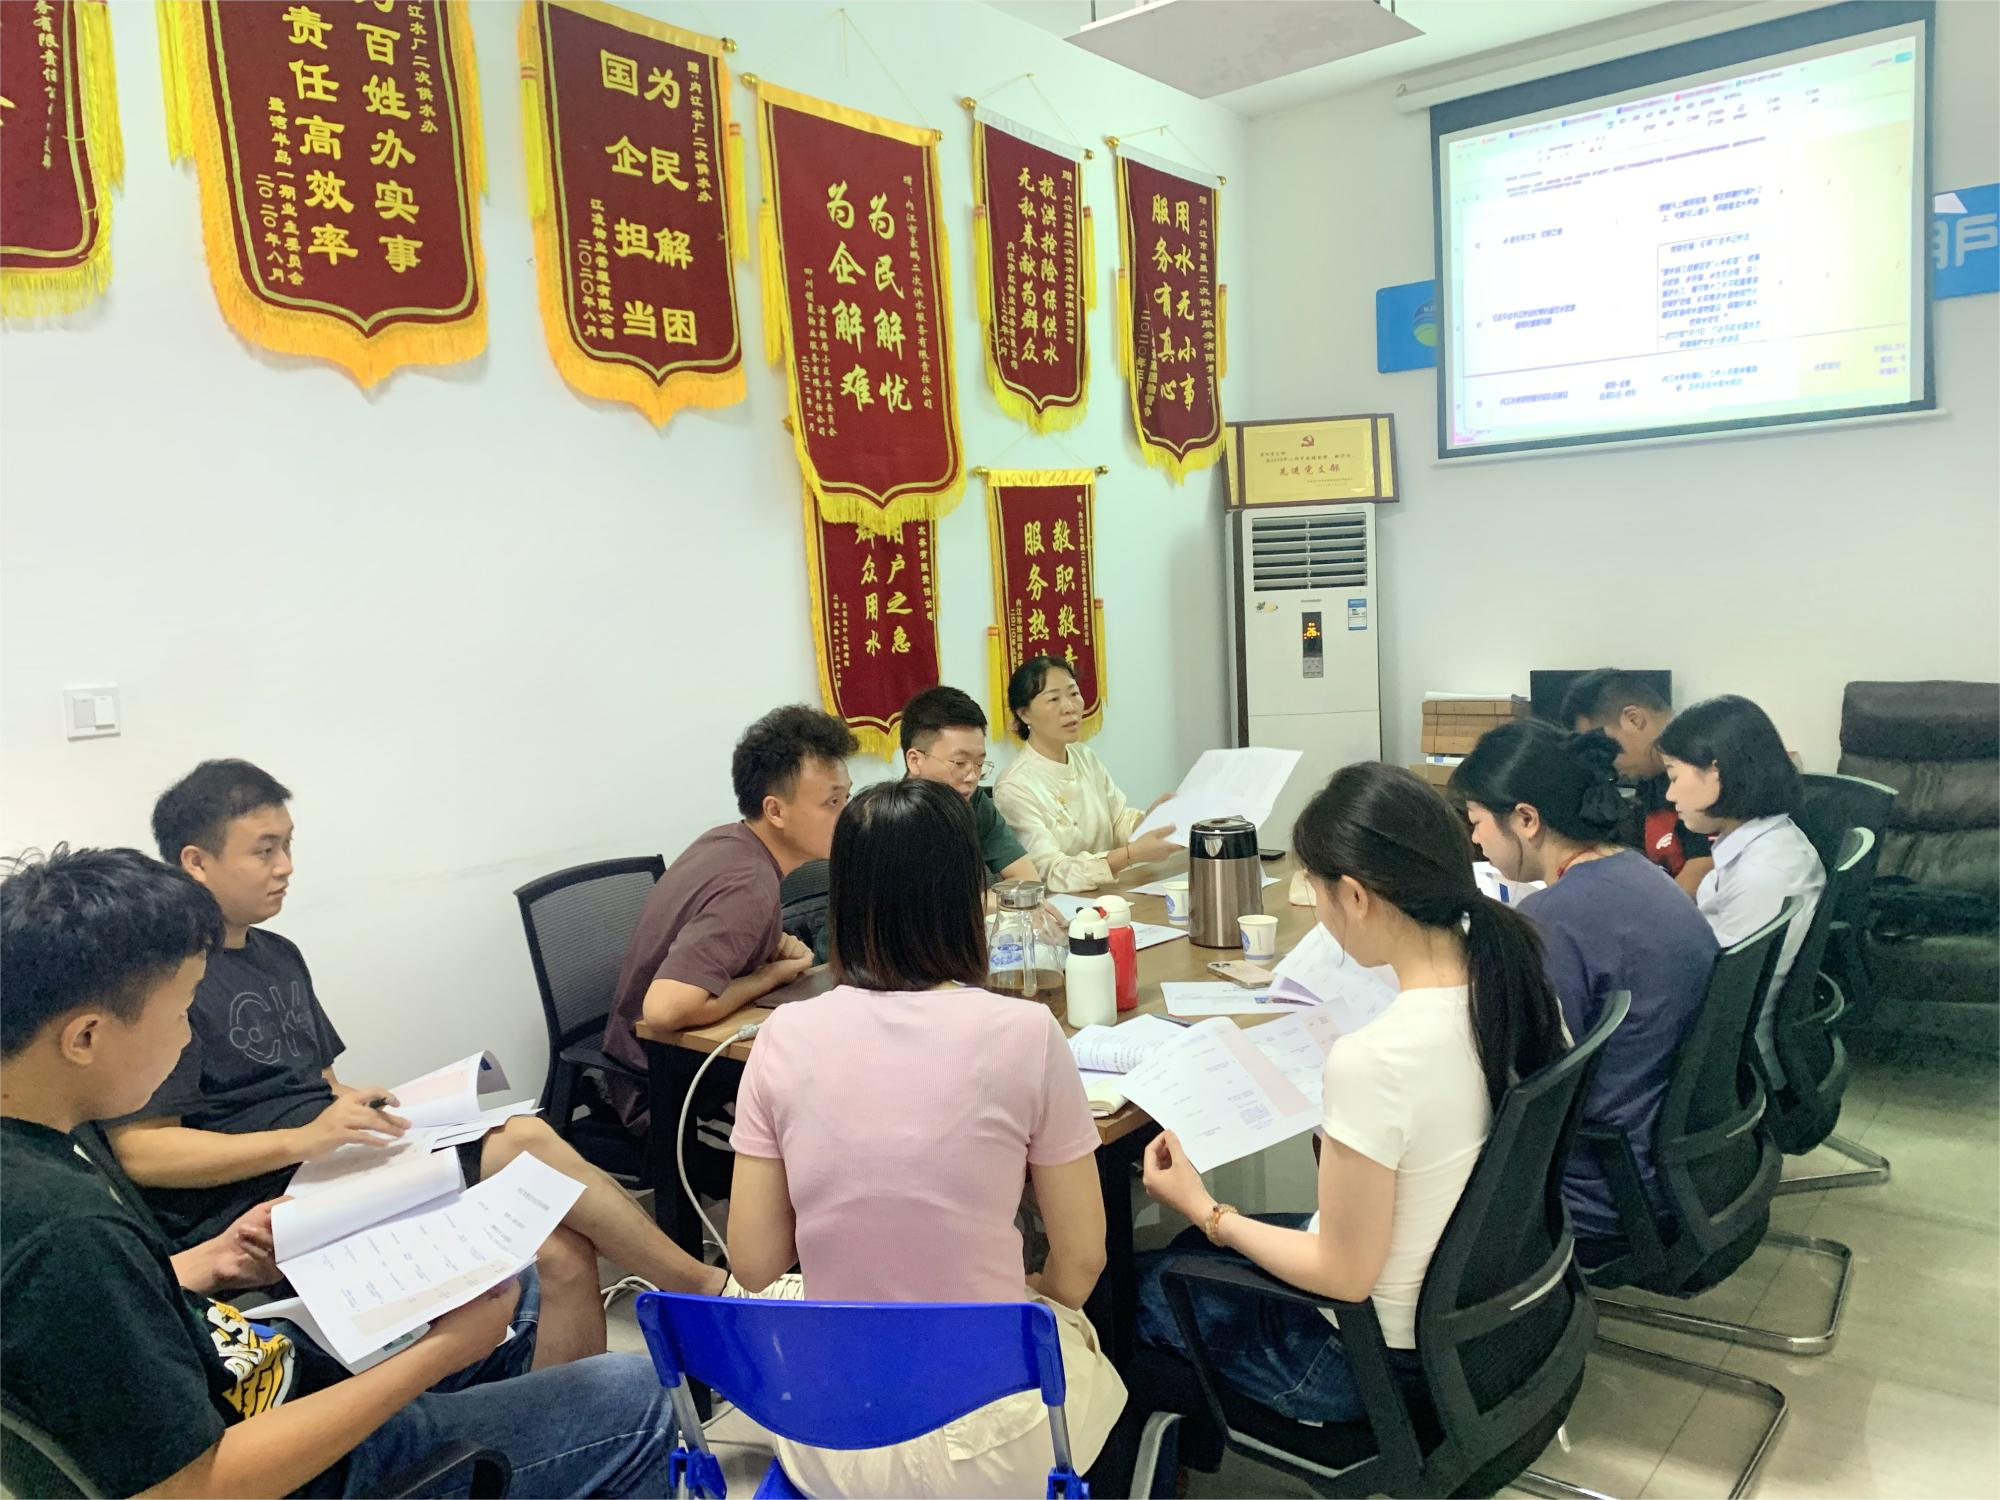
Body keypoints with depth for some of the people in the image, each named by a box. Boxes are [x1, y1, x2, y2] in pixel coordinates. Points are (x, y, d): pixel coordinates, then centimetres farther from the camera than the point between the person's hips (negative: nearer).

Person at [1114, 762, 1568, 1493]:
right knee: (1204, 1254, 25)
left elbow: (1344, 1276, -23)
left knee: (1139, 1283, 16)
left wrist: (1206, 1212, -10)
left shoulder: (1373, 1060, -35)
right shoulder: (1515, 982, -12)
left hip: (1386, 1354, -7)